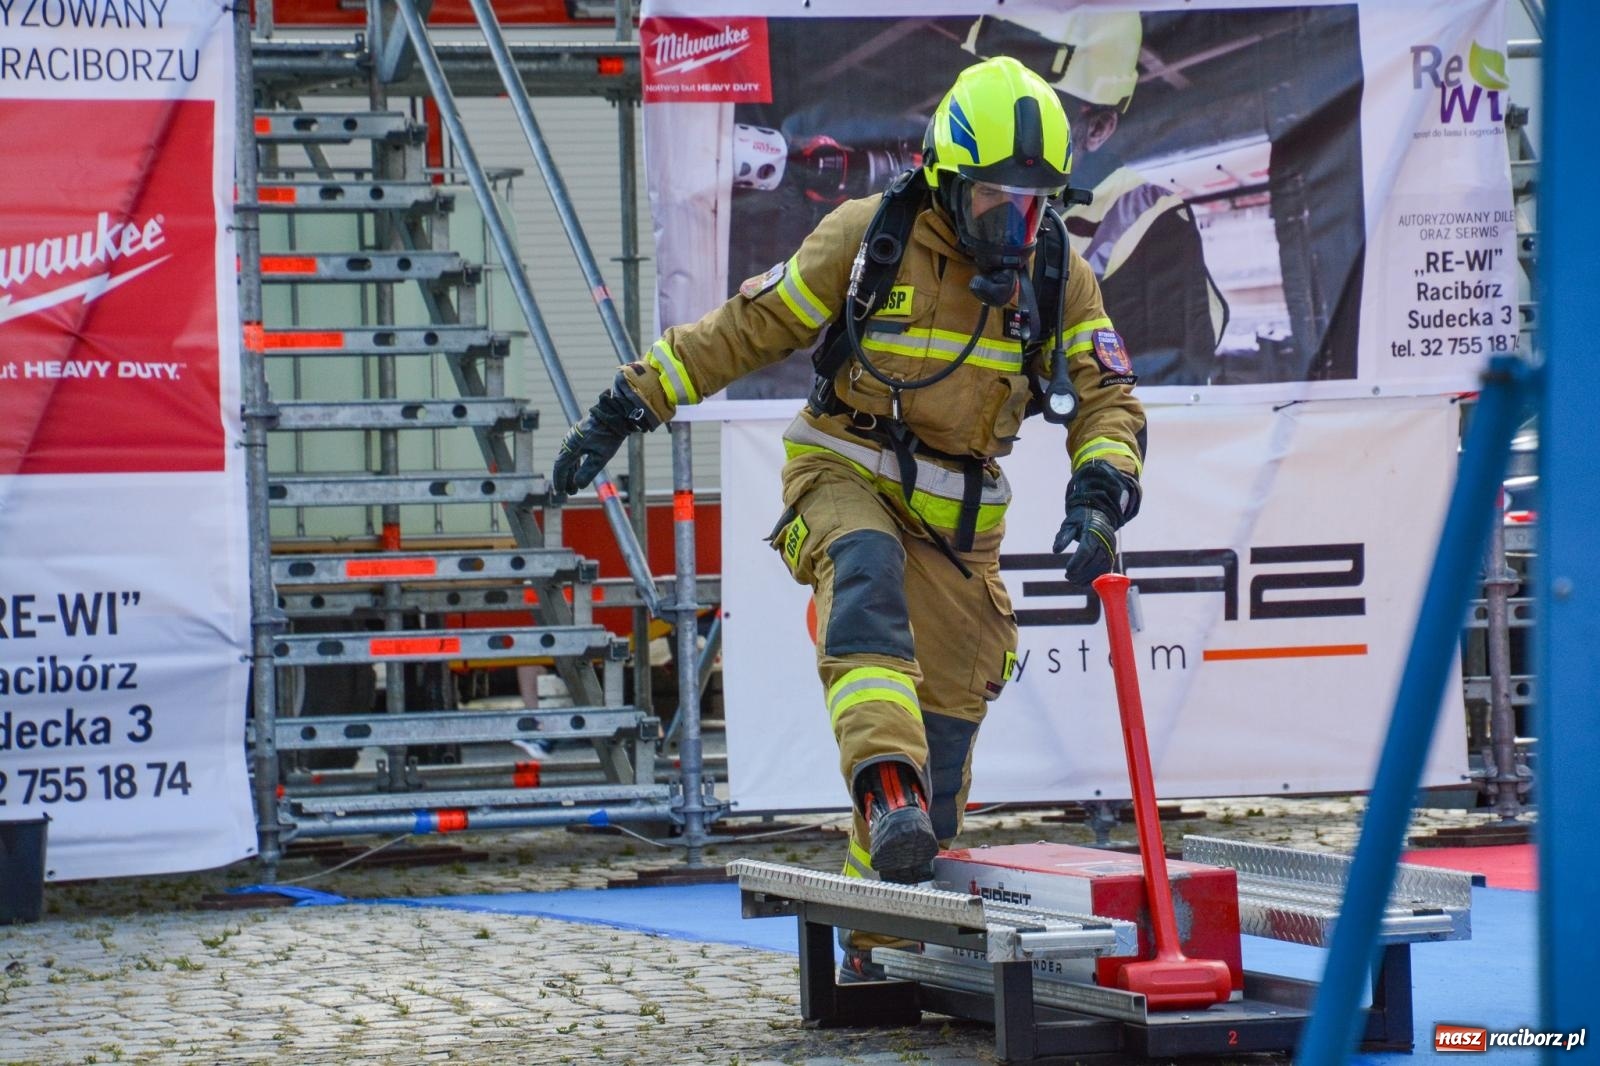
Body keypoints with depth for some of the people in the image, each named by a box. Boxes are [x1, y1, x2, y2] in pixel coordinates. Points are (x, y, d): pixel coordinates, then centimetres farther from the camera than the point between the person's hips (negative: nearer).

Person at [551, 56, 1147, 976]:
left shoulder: (1059, 276, -4)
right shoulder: (866, 237, -11)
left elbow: (1109, 403, -4)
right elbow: (743, 331, -4)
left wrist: (1099, 497, -25)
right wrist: (627, 408, -6)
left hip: (956, 518, 3)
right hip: (846, 475, -3)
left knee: (944, 735, 2)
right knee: (869, 577, -39)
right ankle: (888, 785, -56)